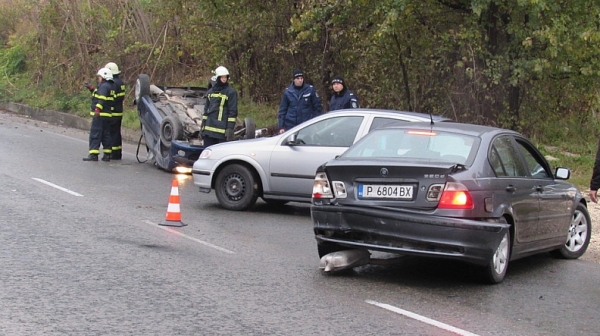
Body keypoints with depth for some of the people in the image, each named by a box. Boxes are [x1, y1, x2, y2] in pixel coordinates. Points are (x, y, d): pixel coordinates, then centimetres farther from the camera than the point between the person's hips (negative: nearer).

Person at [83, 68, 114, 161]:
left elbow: (102, 98, -24)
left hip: (100, 115, -10)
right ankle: (107, 154, 13)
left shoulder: (104, 86, -11)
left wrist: (98, 109, -33)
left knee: (95, 134, -9)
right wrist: (93, 90, 26)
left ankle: (93, 154, -12)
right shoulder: (109, 86, 20)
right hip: (107, 115, 10)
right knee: (106, 134, 12)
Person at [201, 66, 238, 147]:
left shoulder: (231, 92, -3)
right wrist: (203, 126, 17)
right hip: (209, 129, 6)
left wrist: (230, 128, -13)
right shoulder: (210, 91, 15)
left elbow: (233, 112, -7)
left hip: (222, 130, -6)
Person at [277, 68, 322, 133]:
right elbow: (282, 110, 8)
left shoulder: (310, 90, -1)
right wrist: (281, 127, 3)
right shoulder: (287, 92, 3)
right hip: (290, 126, 1)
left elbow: (318, 107, 4)